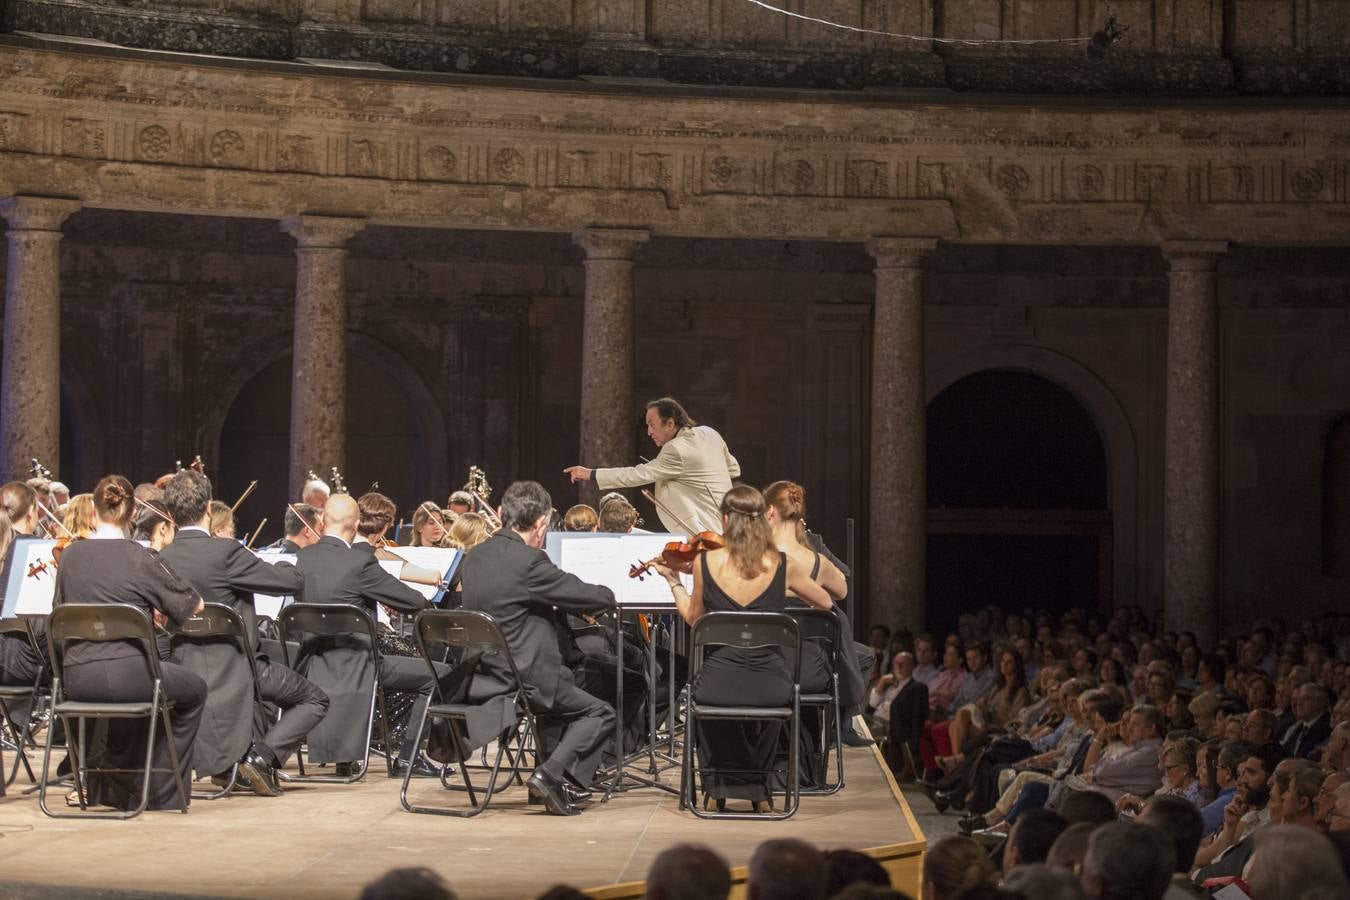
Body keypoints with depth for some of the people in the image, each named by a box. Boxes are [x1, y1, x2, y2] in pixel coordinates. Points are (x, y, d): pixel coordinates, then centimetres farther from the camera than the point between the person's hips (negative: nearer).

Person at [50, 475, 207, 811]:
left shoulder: (70, 556, 4)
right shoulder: (139, 558, -7)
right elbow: (194, 606, -1)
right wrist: (154, 605, 20)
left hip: (77, 680, 5)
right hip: (129, 675, -5)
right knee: (194, 690, 24)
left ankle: (107, 786, 40)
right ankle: (164, 792, 23)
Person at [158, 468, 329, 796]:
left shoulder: (160, 560, -3)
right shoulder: (225, 552, -20)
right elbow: (294, 582, -13)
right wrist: (280, 565, 8)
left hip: (184, 670, 7)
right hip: (233, 666, -7)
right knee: (314, 700, 12)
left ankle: (225, 763, 28)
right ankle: (262, 756, -8)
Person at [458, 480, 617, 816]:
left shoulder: (473, 558, 6)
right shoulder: (529, 561, -19)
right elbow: (601, 598, -14)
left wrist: (558, 608, 20)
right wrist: (606, 595, 9)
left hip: (478, 679, 9)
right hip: (522, 682, -9)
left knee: (560, 686, 34)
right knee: (600, 713, 8)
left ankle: (553, 784, 33)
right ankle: (552, 775, -7)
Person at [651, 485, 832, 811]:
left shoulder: (706, 561, -4)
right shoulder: (783, 565, -4)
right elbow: (825, 603, 13)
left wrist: (673, 580, 26)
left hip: (719, 684, 0)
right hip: (770, 685, 0)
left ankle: (717, 787, 37)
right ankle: (757, 785, 42)